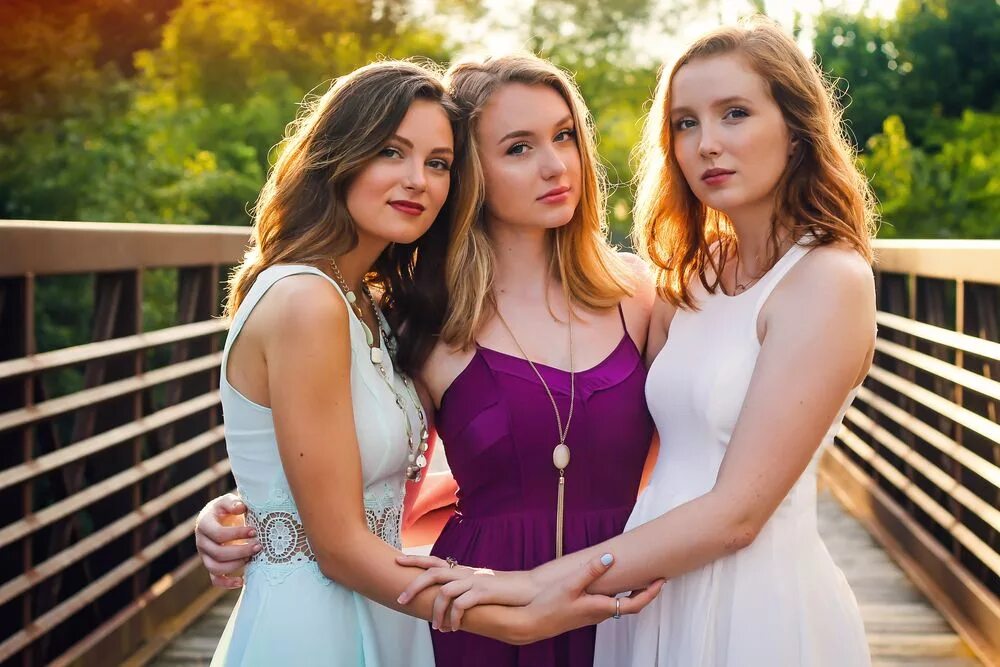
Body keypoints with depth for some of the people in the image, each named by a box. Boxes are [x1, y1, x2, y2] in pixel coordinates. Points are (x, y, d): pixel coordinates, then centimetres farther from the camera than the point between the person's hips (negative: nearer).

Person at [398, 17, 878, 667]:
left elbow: (738, 511, -19)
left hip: (757, 602, -6)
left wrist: (538, 582, -19)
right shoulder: (693, 277, 7)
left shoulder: (828, 279, -15)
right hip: (654, 587, 6)